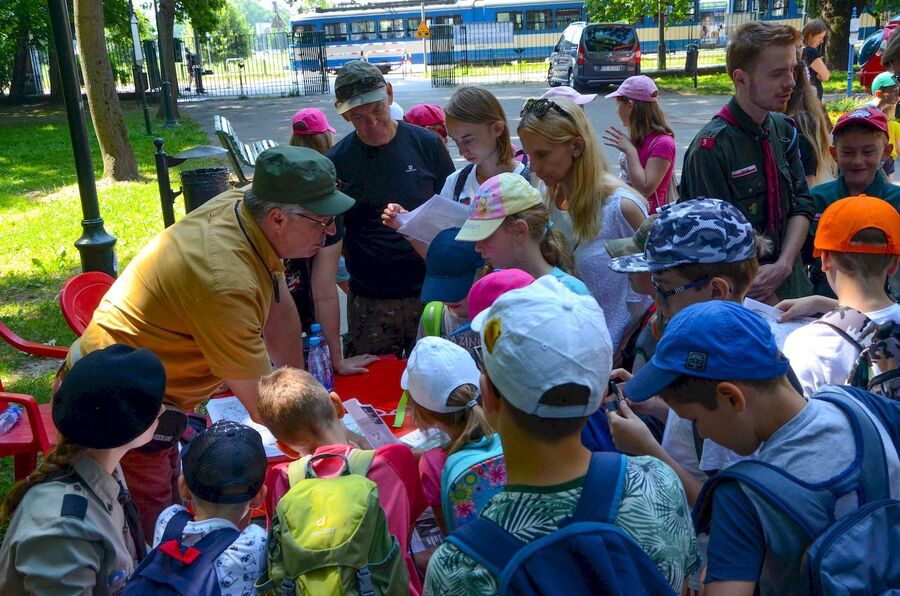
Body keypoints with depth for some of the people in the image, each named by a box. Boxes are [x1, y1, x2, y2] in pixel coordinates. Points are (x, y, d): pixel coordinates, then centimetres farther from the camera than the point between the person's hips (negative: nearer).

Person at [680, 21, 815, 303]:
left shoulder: (784, 130, 2)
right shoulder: (711, 148, -19)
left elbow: (801, 205, 3)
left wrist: (783, 265, -14)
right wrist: (773, 307, -14)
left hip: (793, 284, 6)